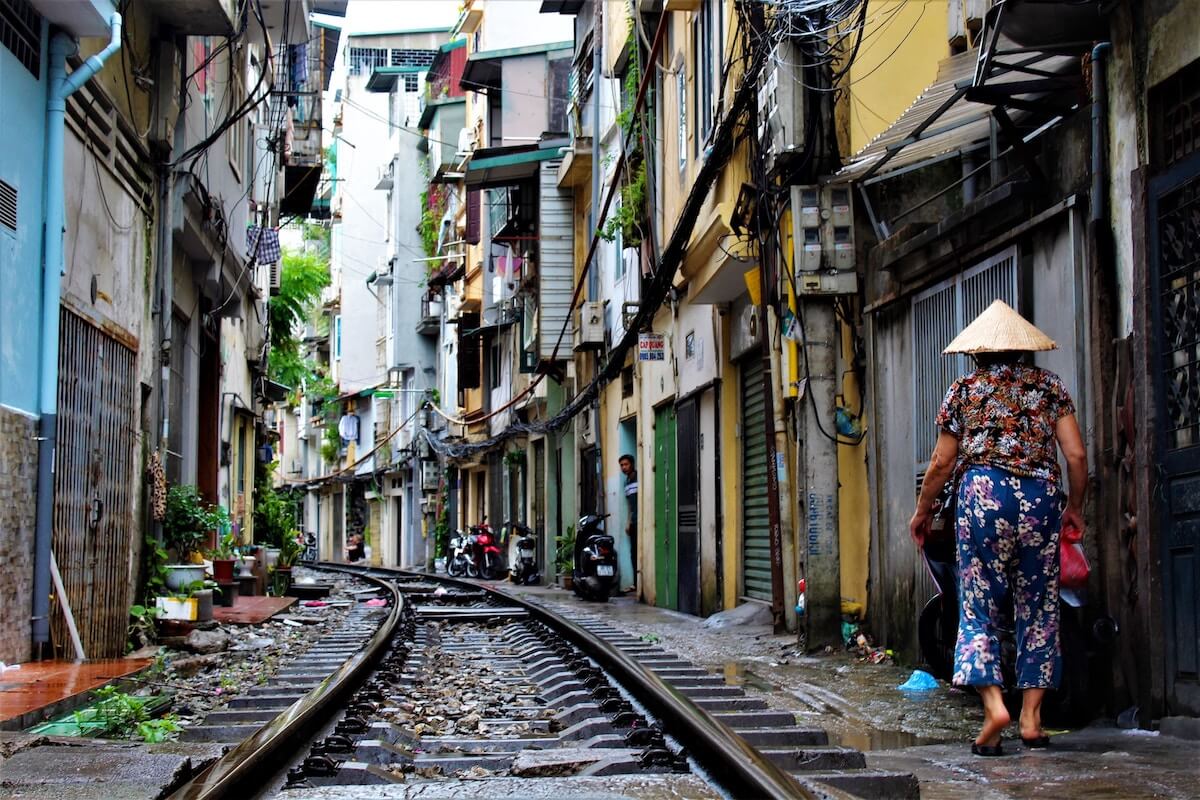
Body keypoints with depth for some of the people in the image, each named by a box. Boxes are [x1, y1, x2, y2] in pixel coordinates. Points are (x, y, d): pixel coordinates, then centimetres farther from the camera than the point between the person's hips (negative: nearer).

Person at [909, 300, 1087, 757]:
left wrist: (923, 512, 22)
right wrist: (1075, 506, 20)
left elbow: (941, 463, 8)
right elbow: (1076, 454, 4)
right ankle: (1031, 717, 7)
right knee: (1038, 608, 9)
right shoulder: (1049, 386, 10)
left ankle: (993, 703, -17)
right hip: (1041, 496, 2)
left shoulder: (965, 389, 8)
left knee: (977, 607, 2)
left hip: (984, 493, -2)